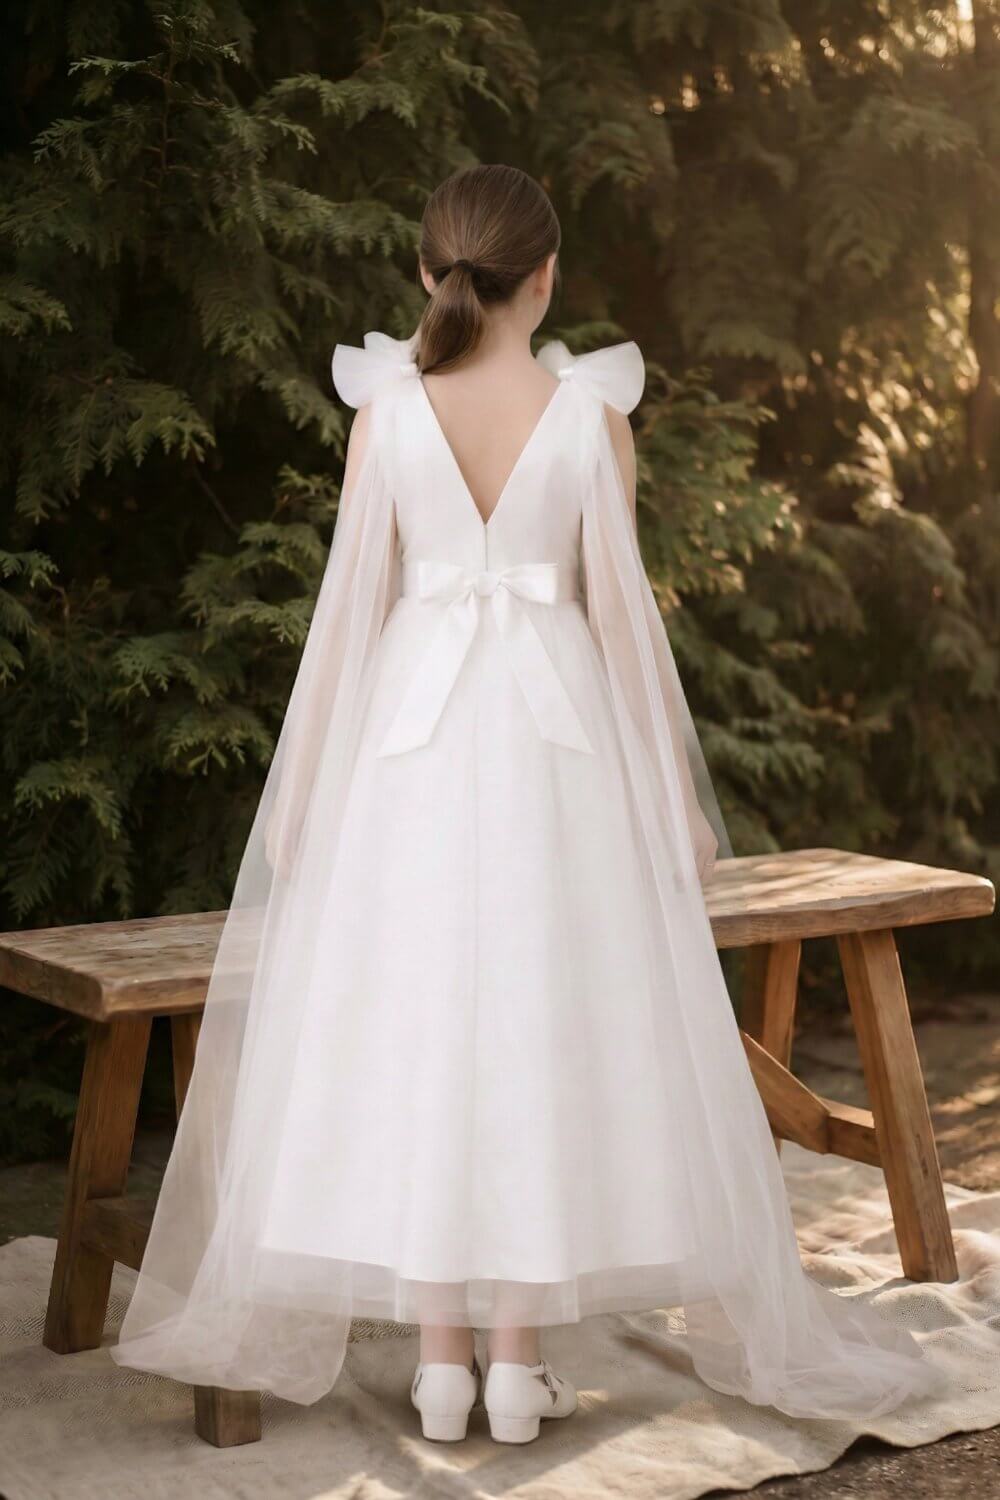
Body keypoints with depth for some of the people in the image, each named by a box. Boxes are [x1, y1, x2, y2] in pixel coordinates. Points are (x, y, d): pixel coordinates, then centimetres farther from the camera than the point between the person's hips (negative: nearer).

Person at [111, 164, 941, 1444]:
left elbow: (351, 603, -2)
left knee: (414, 1021, 7)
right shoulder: (591, 413, -4)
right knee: (549, 1026, 6)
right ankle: (519, 1357, 10)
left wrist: (302, 783, 6)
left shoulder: (385, 413, -2)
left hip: (411, 724, 1)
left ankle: (440, 1358, 11)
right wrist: (676, 783, 4)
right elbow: (621, 606, -3)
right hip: (554, 732, 0)